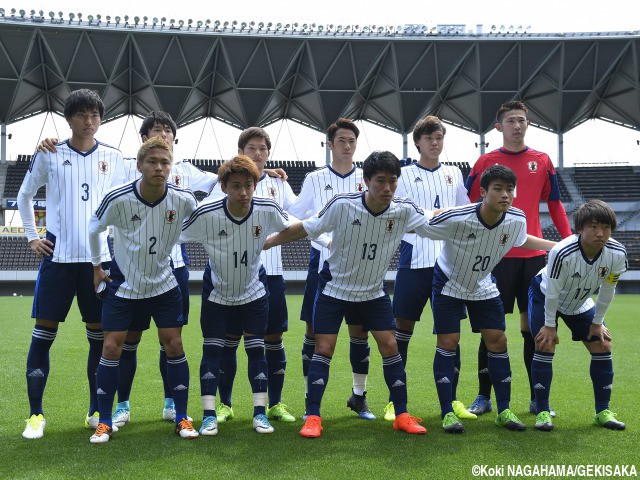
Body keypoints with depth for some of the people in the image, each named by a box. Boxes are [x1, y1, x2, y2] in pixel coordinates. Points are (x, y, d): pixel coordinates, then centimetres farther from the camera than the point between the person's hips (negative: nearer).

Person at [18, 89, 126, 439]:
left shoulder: (112, 157, 6)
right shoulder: (49, 154, 2)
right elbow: (24, 196, 13)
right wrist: (32, 237, 6)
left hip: (99, 257, 2)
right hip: (58, 255, -1)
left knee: (100, 335, 4)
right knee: (43, 334, -2)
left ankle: (96, 411, 15)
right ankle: (36, 414, 7)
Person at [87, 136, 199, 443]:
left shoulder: (183, 200, -17)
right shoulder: (117, 199, -20)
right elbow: (94, 229, 0)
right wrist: (96, 267, 6)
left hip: (164, 284, 1)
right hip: (122, 284, -1)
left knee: (173, 345, -2)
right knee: (111, 347, -4)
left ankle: (182, 418, 11)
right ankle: (104, 422, 9)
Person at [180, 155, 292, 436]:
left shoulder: (268, 210, -20)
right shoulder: (206, 214, -26)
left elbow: (292, 229, 2)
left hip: (254, 293, 1)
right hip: (216, 294, -1)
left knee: (256, 350, 2)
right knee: (212, 350, -3)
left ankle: (260, 414, 10)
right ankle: (209, 416, 3)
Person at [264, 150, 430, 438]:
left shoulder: (404, 210, -16)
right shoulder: (342, 205, -22)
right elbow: (303, 229, -12)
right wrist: (263, 243, -9)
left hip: (374, 291, 3)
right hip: (333, 287, -2)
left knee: (389, 346, -1)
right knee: (323, 349, -5)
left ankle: (402, 415, 11)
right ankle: (313, 417, 5)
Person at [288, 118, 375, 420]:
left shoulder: (366, 179, 6)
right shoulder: (315, 180, 5)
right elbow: (293, 216, 11)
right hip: (322, 262, 0)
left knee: (359, 329, 3)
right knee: (314, 330, 1)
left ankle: (359, 397, 17)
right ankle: (310, 398, 12)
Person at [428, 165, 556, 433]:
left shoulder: (516, 220, -18)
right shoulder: (456, 218, -33)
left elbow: (521, 240, 7)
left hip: (483, 286, 4)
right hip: (448, 283, -4)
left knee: (498, 341, 0)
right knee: (447, 343, -7)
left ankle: (504, 411, 11)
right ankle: (447, 413, 3)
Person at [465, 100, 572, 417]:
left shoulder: (542, 162, 8)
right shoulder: (486, 162, 2)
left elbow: (555, 205, 13)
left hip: (534, 254, 2)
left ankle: (537, 398, 15)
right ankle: (484, 397, 12)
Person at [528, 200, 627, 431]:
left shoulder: (617, 254, -27)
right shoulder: (562, 253, -40)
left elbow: (607, 289, -10)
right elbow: (552, 292, -26)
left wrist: (597, 322, -3)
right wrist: (550, 325, -17)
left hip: (580, 303, 5)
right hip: (544, 295, -4)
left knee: (603, 346, 0)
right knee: (545, 346, -16)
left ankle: (603, 411, 12)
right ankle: (542, 412, -5)